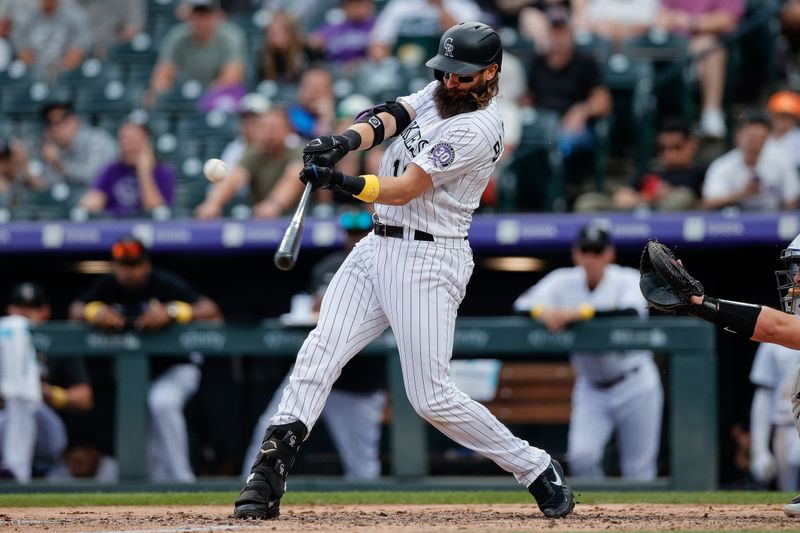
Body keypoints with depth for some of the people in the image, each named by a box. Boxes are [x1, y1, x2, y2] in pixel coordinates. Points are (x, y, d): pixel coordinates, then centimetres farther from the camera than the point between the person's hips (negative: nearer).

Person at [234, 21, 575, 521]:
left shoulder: (478, 129, -15)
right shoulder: (437, 94, 11)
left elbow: (405, 189, -20)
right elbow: (387, 117, -4)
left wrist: (344, 183, -34)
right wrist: (347, 140, -25)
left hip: (428, 260, -8)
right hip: (377, 249, 8)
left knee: (432, 398, -9)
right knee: (320, 352, -8)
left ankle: (538, 471, 6)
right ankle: (267, 478, -12)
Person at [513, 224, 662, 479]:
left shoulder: (629, 280, -11)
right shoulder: (563, 283, -3)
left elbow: (631, 312, -32)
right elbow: (522, 306, -14)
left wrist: (580, 312, -42)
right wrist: (543, 312, -38)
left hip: (634, 385, -2)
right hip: (590, 389, 2)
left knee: (639, 472, 0)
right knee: (581, 456, -18)